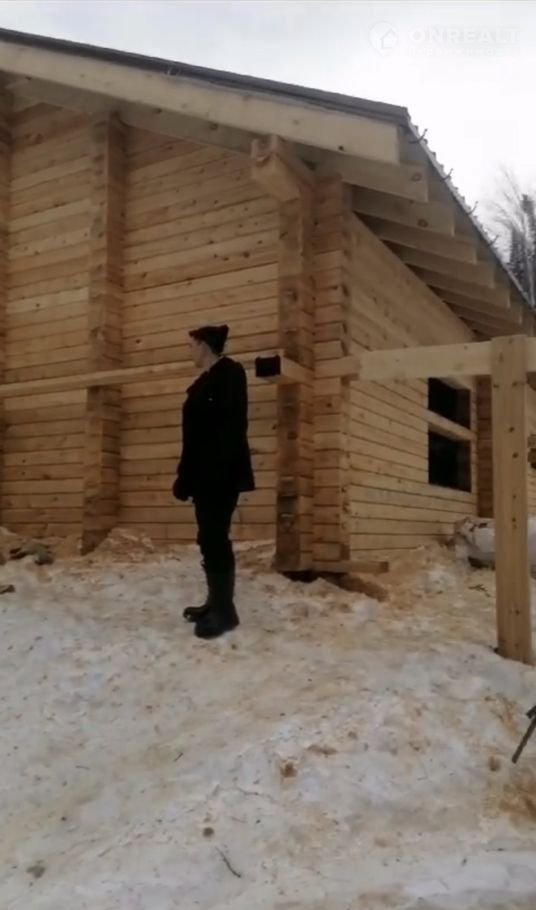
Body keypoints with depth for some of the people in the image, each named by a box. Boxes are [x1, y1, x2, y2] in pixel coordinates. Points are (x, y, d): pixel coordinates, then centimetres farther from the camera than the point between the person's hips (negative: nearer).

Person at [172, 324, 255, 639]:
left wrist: (217, 470, -26)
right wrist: (188, 475, 16)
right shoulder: (207, 380, 18)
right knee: (211, 538, 12)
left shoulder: (229, 373, -8)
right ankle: (216, 604, 22)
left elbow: (232, 427, -19)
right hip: (207, 474, 9)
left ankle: (225, 611, -1)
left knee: (214, 539, -8)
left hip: (221, 475, -9)